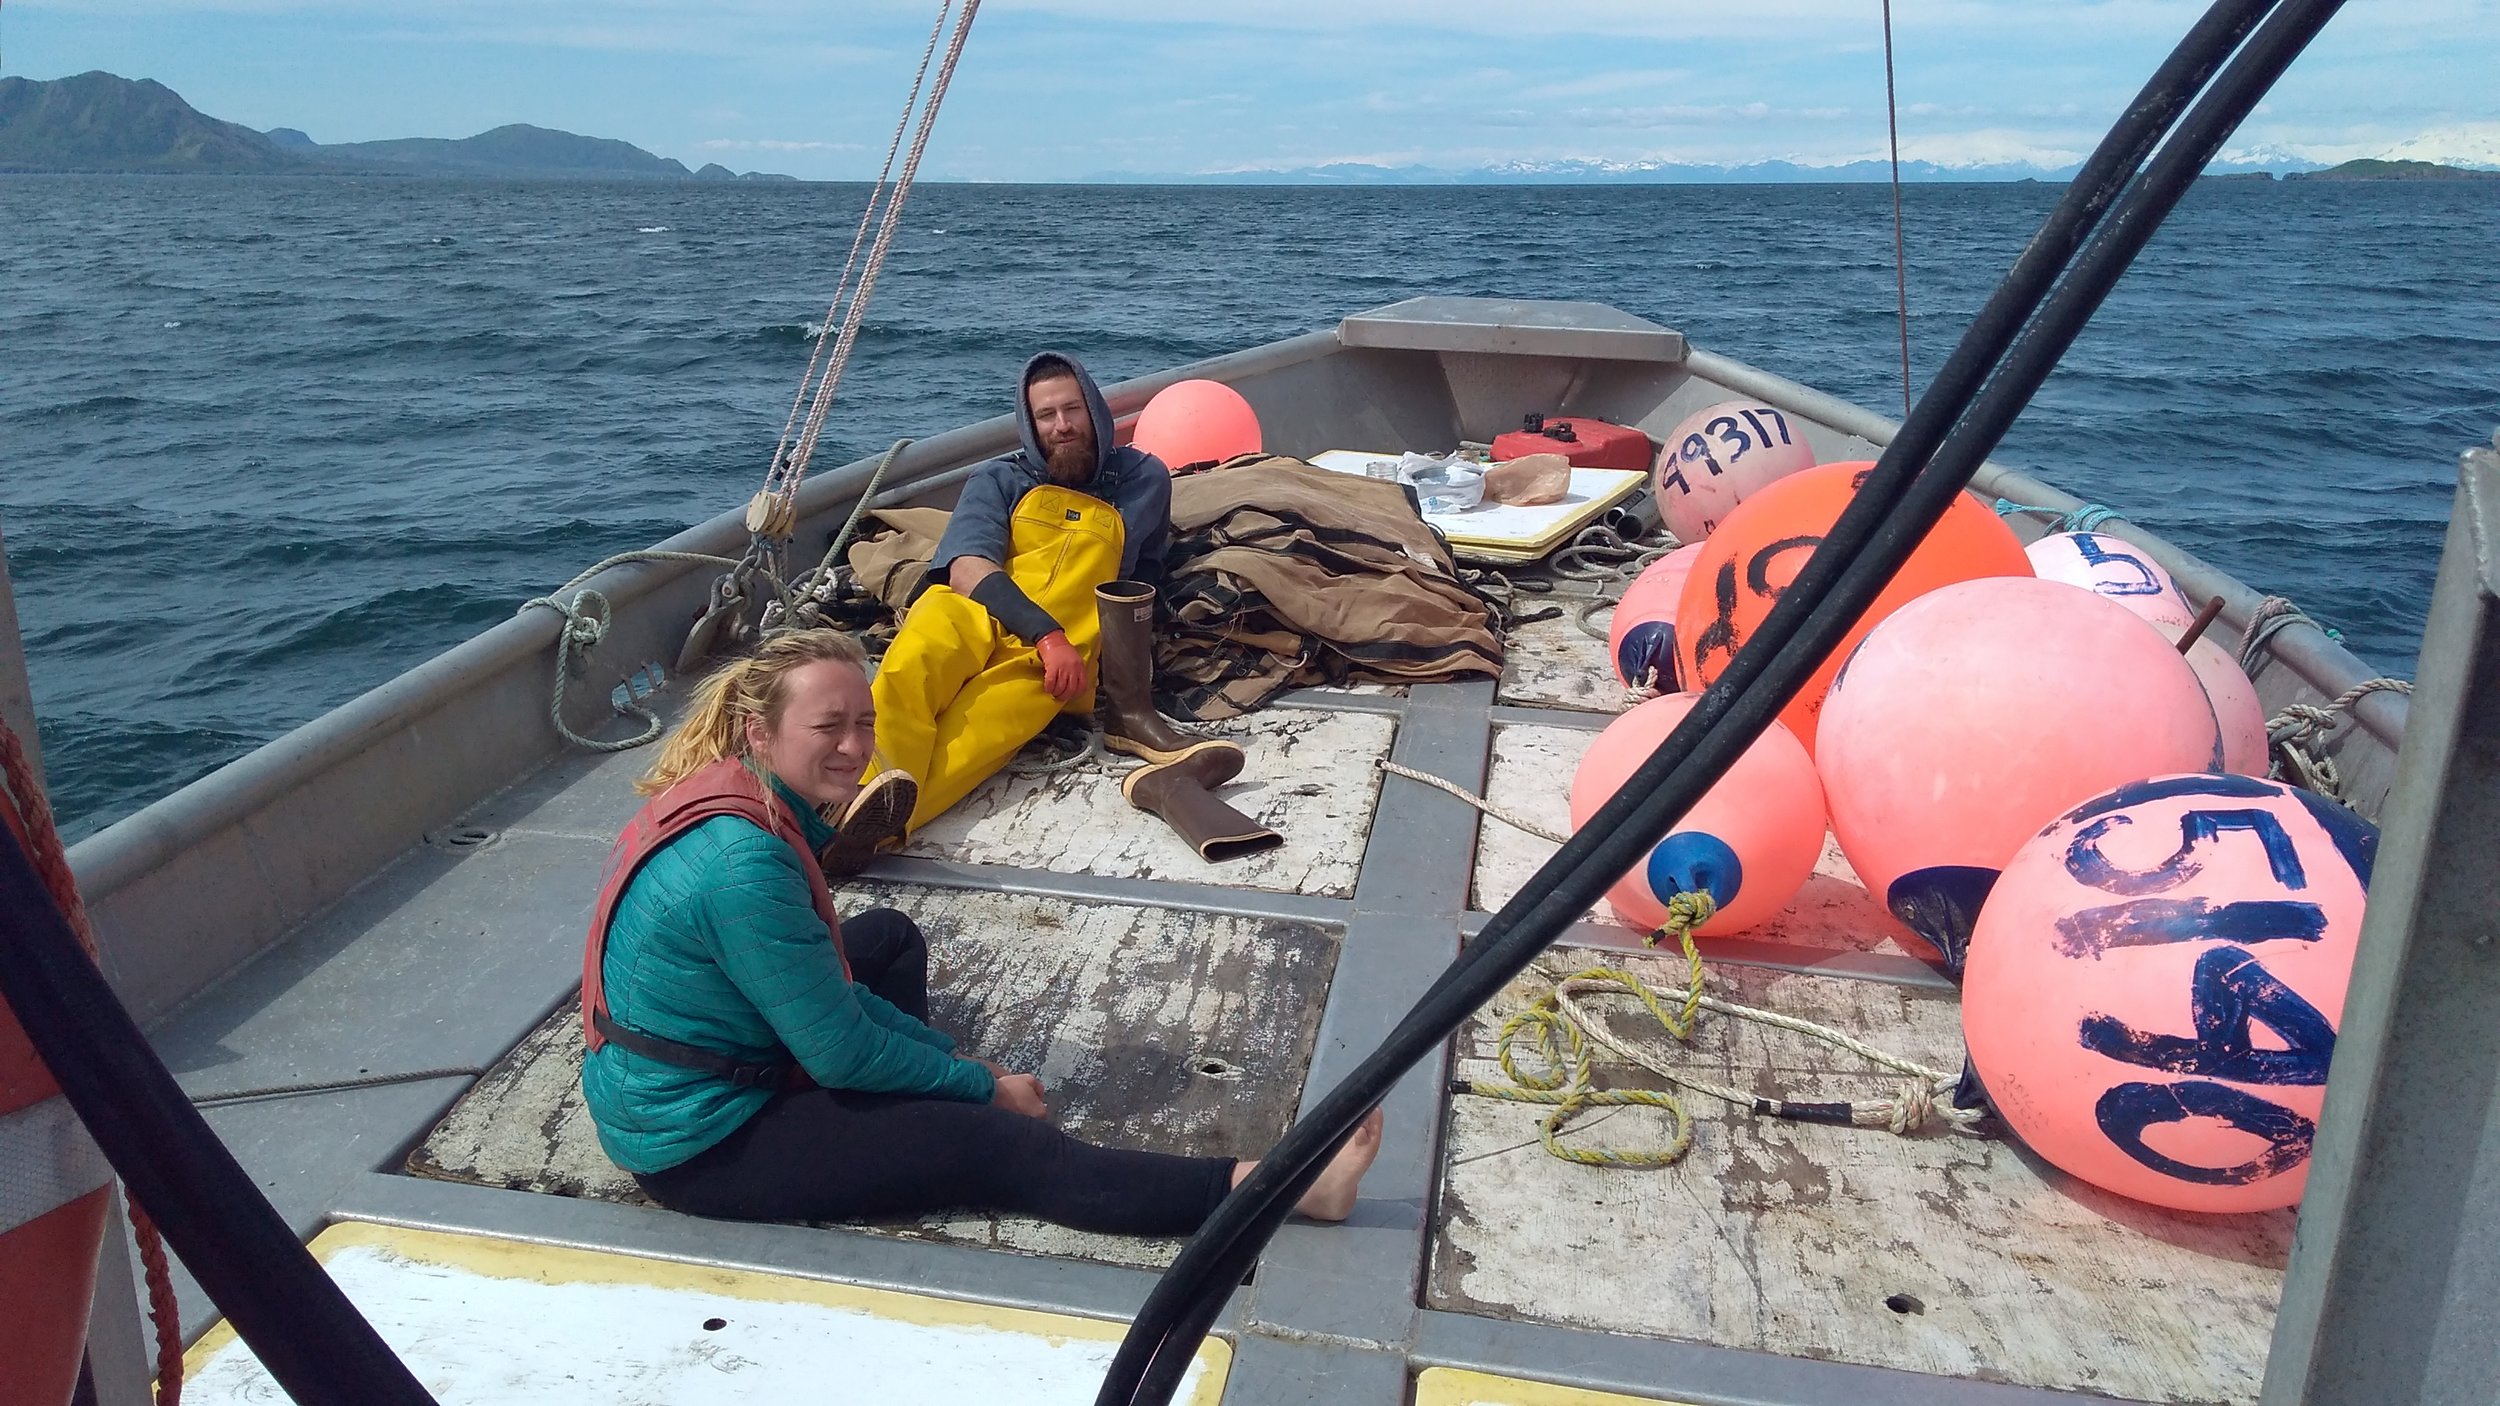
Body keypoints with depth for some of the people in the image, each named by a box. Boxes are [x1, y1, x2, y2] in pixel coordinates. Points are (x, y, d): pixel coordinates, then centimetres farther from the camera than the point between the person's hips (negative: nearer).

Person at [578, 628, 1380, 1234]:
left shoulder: (733, 800, -1)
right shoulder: (743, 864, -30)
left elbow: (823, 991, 7)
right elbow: (841, 1052, -23)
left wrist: (953, 1060, 3)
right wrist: (984, 1084, -9)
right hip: (698, 1145, -10)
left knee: (887, 938, 25)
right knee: (1008, 1145, -14)